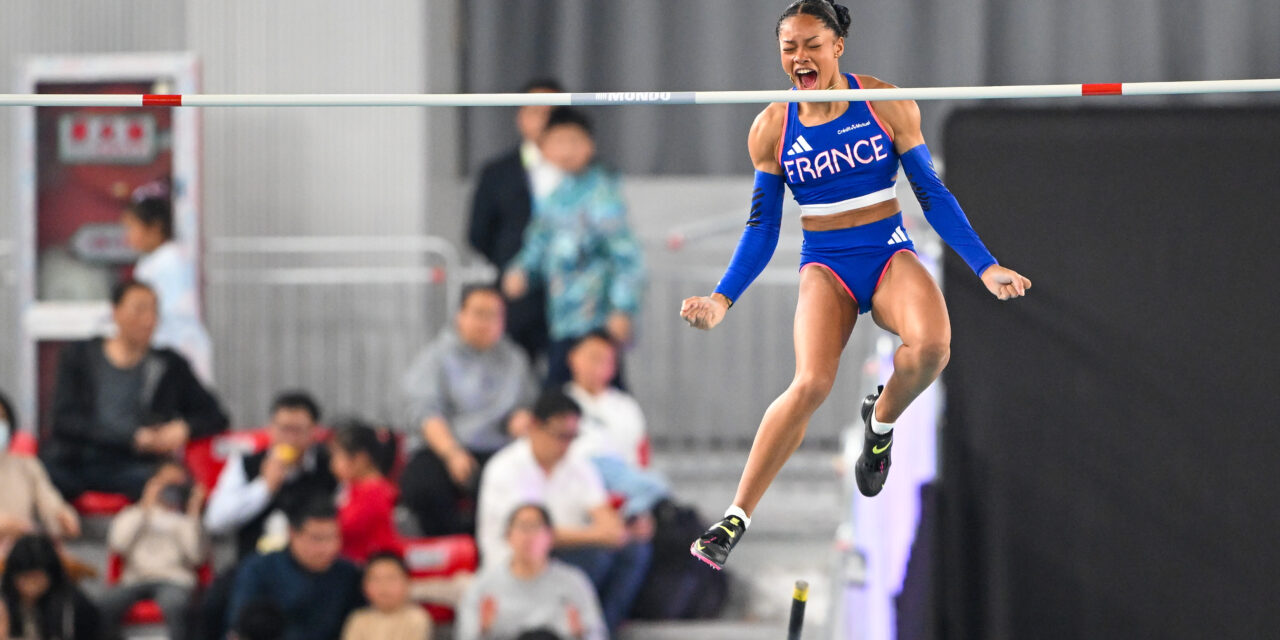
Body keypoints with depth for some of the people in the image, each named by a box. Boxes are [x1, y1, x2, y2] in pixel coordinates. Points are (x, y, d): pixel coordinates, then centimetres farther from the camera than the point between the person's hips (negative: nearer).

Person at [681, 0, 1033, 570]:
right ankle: (736, 518, -21)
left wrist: (984, 267, -2)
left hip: (889, 253, 0)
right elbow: (761, 229, 6)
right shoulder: (772, 129, 0)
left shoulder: (888, 106, -3)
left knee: (931, 345, -33)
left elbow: (933, 195, 3)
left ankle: (882, 419, 2)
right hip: (825, 264, 0)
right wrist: (722, 299, -5)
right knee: (811, 384, -27)